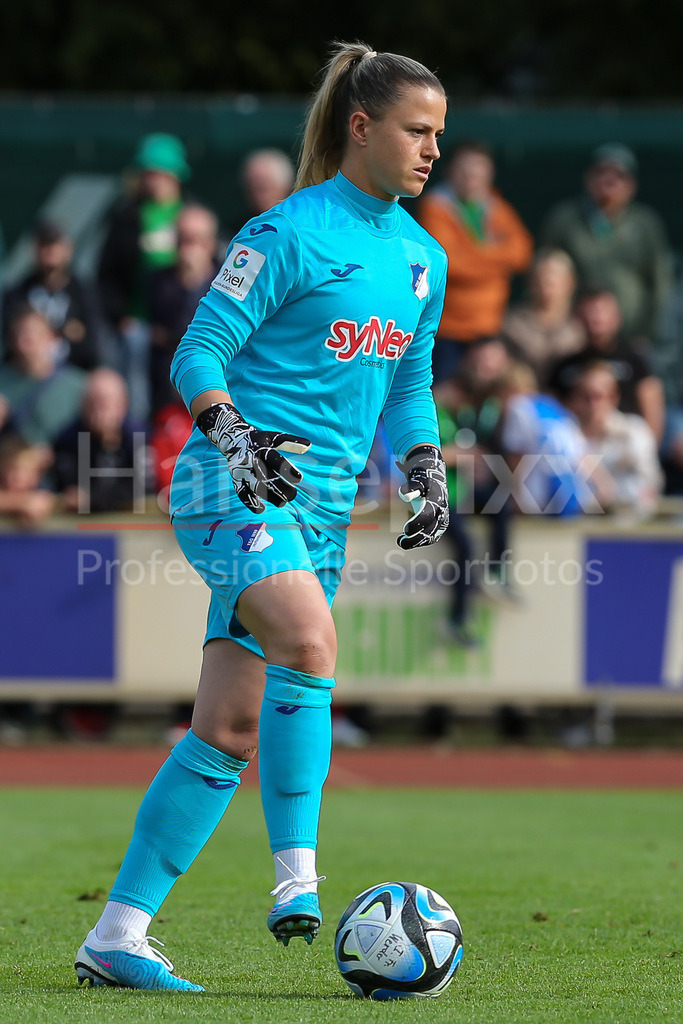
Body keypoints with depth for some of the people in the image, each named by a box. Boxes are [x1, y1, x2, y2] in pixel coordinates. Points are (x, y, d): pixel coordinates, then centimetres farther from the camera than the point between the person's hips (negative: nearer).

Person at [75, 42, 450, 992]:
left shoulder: (424, 258, 15)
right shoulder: (289, 232, -7)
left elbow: (409, 389, 24)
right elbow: (197, 355, -8)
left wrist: (426, 472, 7)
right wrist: (234, 439, -24)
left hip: (321, 505, 7)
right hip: (236, 486, -7)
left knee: (230, 730, 3)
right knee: (308, 639, -33)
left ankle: (117, 937, 7)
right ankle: (296, 874, -30)